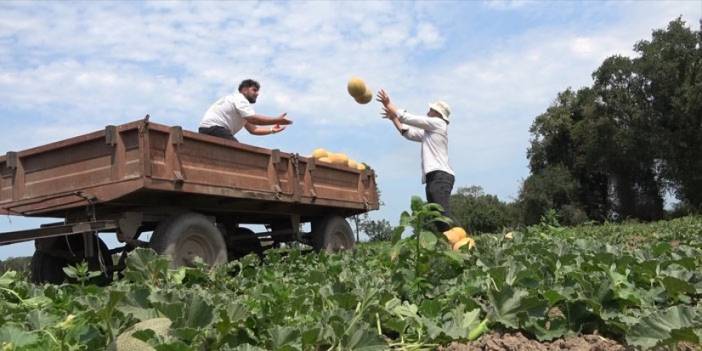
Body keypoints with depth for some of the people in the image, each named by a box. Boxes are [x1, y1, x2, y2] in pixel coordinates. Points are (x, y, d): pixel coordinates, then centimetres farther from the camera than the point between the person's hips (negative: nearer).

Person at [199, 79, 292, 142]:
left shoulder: (239, 101, 25)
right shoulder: (239, 99, -6)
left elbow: (252, 129, 17)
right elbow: (254, 119, -21)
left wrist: (272, 130, 6)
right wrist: (277, 120, -18)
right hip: (213, 128, -11)